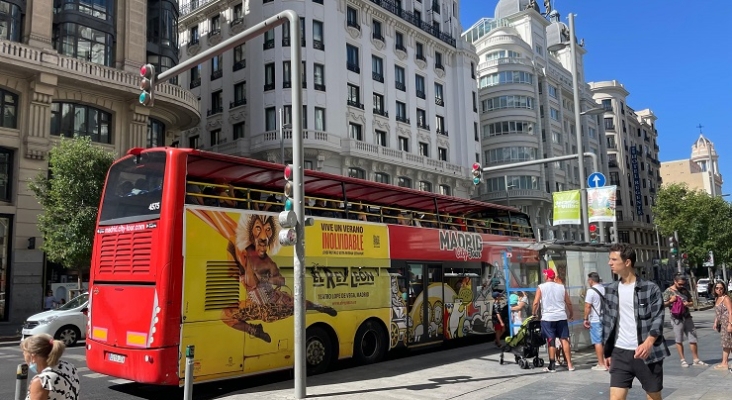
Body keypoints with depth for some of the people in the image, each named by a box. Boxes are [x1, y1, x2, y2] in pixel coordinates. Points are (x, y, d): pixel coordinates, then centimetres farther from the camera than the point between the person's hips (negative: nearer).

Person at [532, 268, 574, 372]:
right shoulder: (561, 287, 8)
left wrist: (534, 313, 6)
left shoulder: (541, 287, -2)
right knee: (564, 340, 6)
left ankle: (552, 366, 3)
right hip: (561, 317, 3)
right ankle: (569, 364, 6)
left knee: (551, 342, 1)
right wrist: (571, 314, 25)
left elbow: (536, 303, -9)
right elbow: (569, 303, 10)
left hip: (548, 318, -3)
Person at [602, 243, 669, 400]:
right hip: (620, 353, 3)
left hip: (646, 353, -3)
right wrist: (607, 352, 12)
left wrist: (648, 343, -26)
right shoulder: (610, 290, 8)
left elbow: (658, 319, -10)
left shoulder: (650, 288, -5)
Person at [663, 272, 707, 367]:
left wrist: (688, 304, -7)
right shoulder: (668, 291, -5)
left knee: (693, 338, 6)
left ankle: (695, 359, 16)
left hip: (687, 317, 5)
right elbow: (663, 304, -4)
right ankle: (683, 360, 13)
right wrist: (670, 301, -22)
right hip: (677, 318, -4)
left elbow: (692, 302, 15)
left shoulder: (685, 290, 9)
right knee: (679, 340, 3)